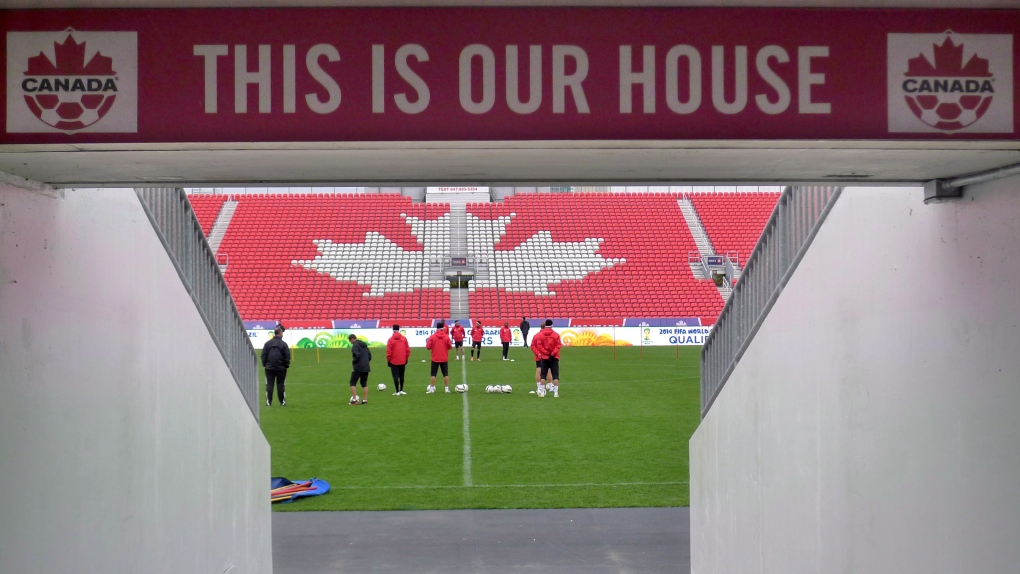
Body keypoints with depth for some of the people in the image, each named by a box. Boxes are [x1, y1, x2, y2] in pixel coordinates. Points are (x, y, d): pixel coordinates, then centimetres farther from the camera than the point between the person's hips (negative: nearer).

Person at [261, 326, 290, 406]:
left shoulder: (267, 343, 2)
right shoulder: (283, 344, -6)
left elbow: (263, 355, 3)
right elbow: (287, 356, -5)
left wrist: (264, 364, 11)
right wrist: (286, 366, 5)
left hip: (269, 368, 1)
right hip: (281, 368, -1)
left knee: (269, 385, 3)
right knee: (280, 385, 5)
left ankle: (269, 402, 0)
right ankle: (282, 402, 7)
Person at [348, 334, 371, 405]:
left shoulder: (355, 345, -10)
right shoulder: (364, 344, 15)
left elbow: (357, 355, -21)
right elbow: (369, 355, 16)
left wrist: (353, 362, -6)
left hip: (358, 368, -8)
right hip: (366, 367, 8)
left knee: (353, 383, 1)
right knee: (364, 383, 12)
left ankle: (354, 399, -6)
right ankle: (365, 400, 8)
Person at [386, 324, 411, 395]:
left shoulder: (391, 339, -9)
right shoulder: (404, 339, -1)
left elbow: (388, 351, -9)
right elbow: (407, 350, 1)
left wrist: (388, 360, 2)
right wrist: (406, 358, 12)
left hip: (394, 362, -3)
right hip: (403, 361, 3)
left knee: (395, 376, 1)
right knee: (401, 376, 15)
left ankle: (397, 391, -1)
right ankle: (401, 390, 18)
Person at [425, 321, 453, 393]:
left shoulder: (432, 337, -8)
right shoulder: (446, 337, -6)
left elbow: (428, 347, -9)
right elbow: (450, 347, -2)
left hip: (435, 359, -1)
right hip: (444, 359, 1)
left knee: (433, 374, 6)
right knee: (445, 374, 8)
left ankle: (432, 388, 4)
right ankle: (447, 388, 7)